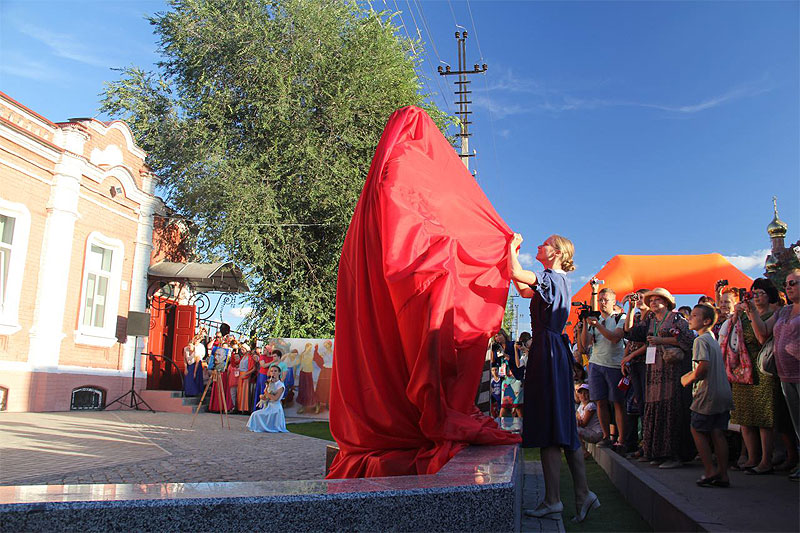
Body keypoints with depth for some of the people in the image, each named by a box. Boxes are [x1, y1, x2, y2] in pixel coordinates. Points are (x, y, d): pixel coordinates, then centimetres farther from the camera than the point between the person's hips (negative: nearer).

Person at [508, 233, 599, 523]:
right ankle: (582, 494, 11)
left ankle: (553, 500, -3)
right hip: (550, 353, 10)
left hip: (548, 354, -10)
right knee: (561, 428, 10)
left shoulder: (552, 278, -9)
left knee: (548, 426, -7)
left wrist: (513, 247, -3)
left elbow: (516, 273, -22)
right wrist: (513, 252, 28)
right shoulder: (555, 281, 20)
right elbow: (523, 290, 30)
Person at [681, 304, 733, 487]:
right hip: (724, 393, 8)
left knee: (697, 430, 4)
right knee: (718, 433, 9)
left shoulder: (701, 340, -12)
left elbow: (703, 366, -23)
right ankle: (722, 475, 11)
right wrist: (692, 374, 13)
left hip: (708, 393, -8)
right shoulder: (713, 338, 16)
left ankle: (710, 471, 4)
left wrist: (688, 379, -8)